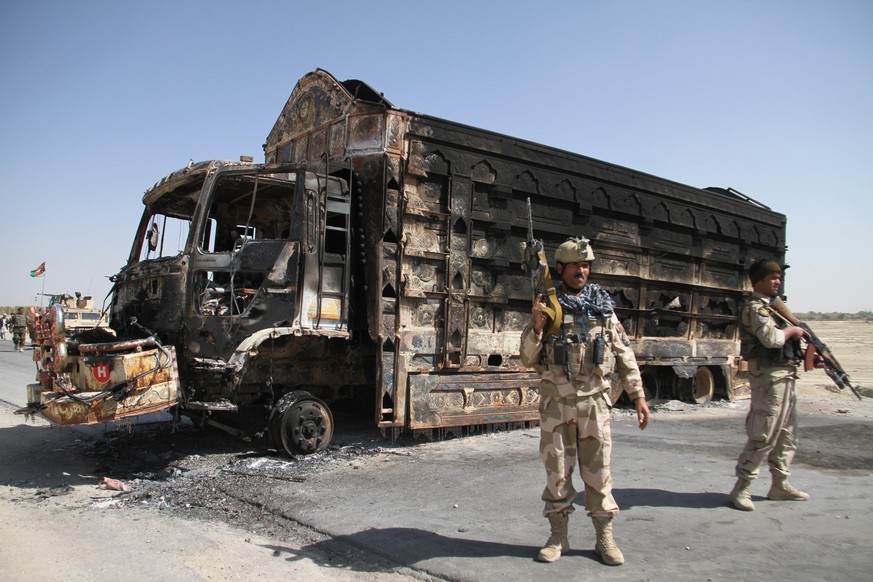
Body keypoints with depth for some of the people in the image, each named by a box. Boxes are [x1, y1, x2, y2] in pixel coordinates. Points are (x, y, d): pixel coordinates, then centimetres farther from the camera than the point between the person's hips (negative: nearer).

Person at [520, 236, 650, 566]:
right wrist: (537, 326, -16)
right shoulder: (546, 306, 1)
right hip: (556, 400, 0)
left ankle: (605, 538, 21)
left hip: (594, 400, 1)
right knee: (557, 471, 8)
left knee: (597, 471, 8)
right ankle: (558, 536, 21)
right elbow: (528, 359, 0)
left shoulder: (603, 307, 5)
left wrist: (638, 394, 2)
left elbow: (624, 354, 8)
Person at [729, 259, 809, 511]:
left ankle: (780, 485, 26)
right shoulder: (755, 307, -12)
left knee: (787, 434, 16)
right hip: (769, 376, -10)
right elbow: (771, 338, -25)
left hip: (785, 375, 10)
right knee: (763, 436, -9)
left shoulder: (773, 305, 19)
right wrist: (792, 330, -7)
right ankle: (741, 488, -3)